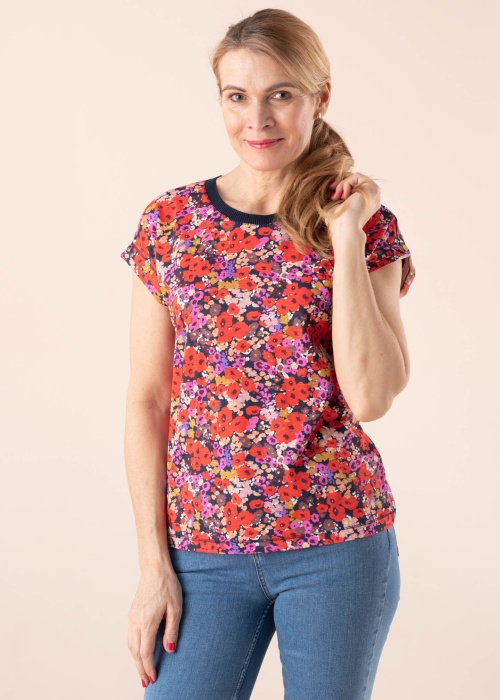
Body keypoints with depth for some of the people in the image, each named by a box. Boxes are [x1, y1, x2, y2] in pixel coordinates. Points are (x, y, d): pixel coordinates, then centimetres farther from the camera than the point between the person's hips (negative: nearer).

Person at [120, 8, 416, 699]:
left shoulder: (366, 225, -1)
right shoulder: (169, 222, 1)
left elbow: (371, 397, -13)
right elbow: (147, 402, 1)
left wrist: (347, 238, -13)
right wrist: (153, 565, -3)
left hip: (338, 541, 0)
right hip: (202, 545, 1)